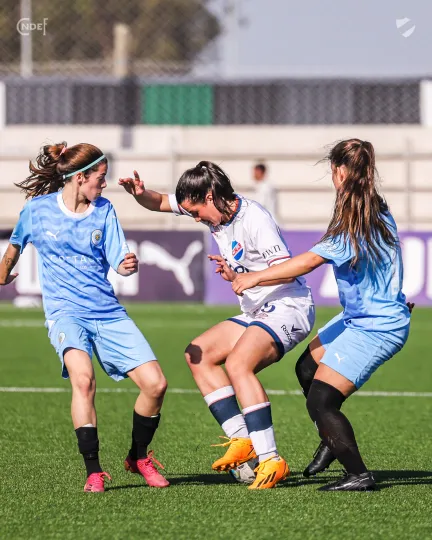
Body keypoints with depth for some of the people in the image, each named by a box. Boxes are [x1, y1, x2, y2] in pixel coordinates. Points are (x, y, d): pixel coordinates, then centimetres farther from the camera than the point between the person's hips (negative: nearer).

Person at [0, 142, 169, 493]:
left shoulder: (104, 210, 4)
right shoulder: (38, 209, -1)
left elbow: (118, 261, 0)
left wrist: (129, 265, -22)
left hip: (108, 312, 3)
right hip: (66, 312, -3)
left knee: (155, 384, -9)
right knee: (83, 377, -32)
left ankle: (138, 457, 17)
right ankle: (93, 471, -25)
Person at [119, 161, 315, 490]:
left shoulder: (254, 219, -20)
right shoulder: (216, 210, 6)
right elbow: (161, 203, 17)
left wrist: (240, 277, -36)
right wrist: (141, 194, -5)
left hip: (287, 309, -10)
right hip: (256, 314, 10)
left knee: (237, 363, -30)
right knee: (198, 355, 8)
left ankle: (271, 460, -33)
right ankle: (242, 439, -1)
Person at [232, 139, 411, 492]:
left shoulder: (357, 225, -25)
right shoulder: (379, 213, 3)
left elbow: (311, 260, -28)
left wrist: (256, 277, -25)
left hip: (375, 328, -10)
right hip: (360, 317, 10)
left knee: (320, 400, -11)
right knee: (307, 368, 22)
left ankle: (359, 475, -4)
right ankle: (331, 443, 37)